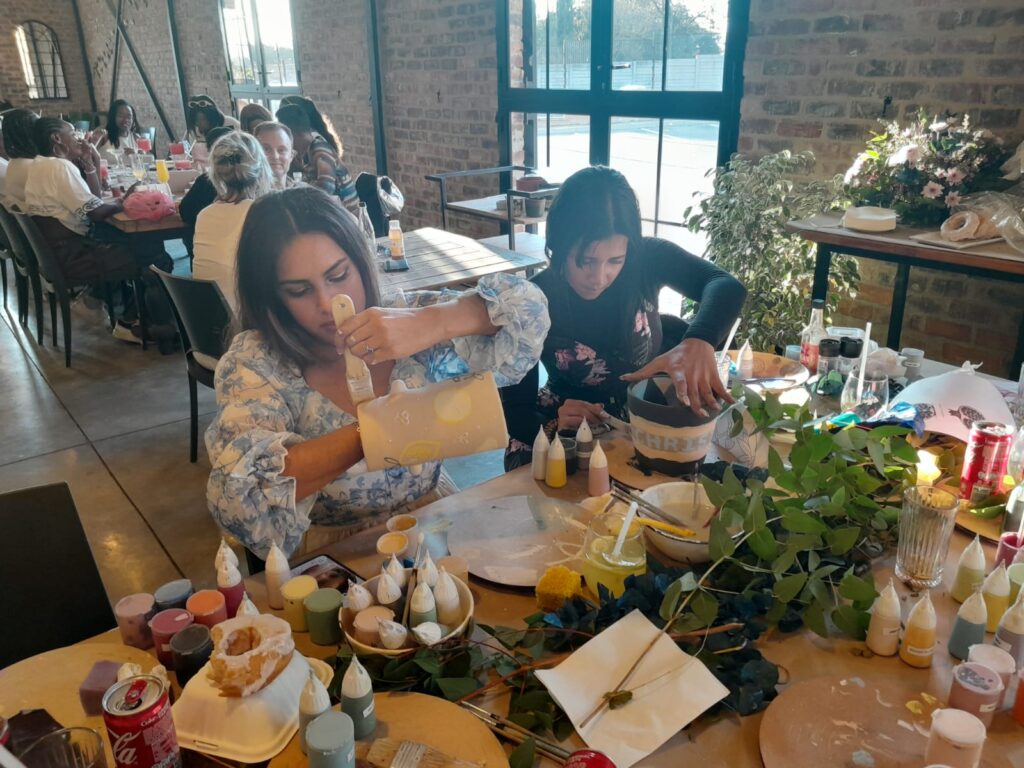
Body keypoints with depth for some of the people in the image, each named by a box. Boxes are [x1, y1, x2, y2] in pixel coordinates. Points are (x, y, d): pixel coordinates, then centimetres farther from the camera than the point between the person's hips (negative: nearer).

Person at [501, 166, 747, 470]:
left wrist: (699, 343, -52)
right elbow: (515, 412, -18)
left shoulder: (648, 259, -17)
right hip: (571, 428, -4)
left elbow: (726, 286, -30)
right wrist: (552, 424, -42)